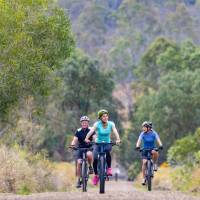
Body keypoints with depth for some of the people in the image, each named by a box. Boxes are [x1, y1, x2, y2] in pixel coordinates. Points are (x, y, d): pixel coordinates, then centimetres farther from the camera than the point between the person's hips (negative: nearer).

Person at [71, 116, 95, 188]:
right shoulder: (78, 131, -1)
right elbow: (75, 140, -9)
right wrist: (72, 145, -30)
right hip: (80, 148, 1)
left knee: (89, 154, -37)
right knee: (79, 162, -15)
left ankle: (90, 166, -8)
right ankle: (78, 180, -5)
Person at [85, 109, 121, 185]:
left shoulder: (111, 124, -5)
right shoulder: (97, 124, -10)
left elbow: (115, 131, -20)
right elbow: (91, 131, -25)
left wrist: (118, 139, -40)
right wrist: (87, 138, -43)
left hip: (107, 144, 0)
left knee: (107, 150, -35)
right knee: (95, 159, -20)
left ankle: (109, 168, -18)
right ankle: (96, 175, 3)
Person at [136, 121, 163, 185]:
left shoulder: (153, 133, -10)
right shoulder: (142, 134, -8)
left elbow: (158, 140, -21)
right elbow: (139, 141, -20)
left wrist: (160, 145, -42)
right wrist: (137, 146, -41)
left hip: (152, 148, -1)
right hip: (145, 149, 1)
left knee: (155, 152, -37)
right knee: (144, 162, -17)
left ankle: (155, 164, -9)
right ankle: (144, 178, -10)